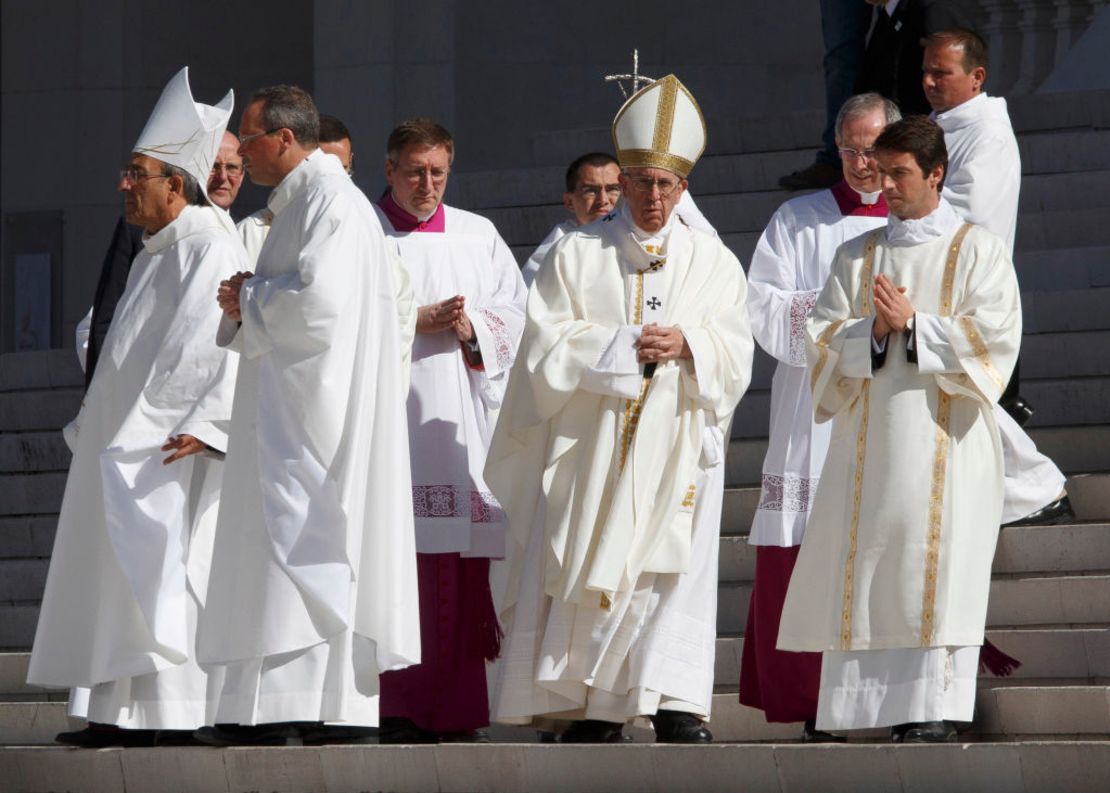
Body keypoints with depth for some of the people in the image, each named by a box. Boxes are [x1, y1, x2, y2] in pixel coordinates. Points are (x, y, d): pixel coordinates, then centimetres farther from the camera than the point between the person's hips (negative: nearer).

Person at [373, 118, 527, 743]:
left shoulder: (478, 236, 20)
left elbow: (516, 310, 14)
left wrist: (472, 328, -4)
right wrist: (417, 322, -8)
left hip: (461, 420, 3)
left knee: (463, 571, -3)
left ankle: (457, 711, -1)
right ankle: (396, 709, -11)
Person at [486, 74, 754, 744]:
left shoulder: (713, 262, 12)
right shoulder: (577, 256, 9)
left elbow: (735, 356, 4)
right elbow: (547, 347, -1)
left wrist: (687, 346, -15)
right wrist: (623, 346, -12)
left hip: (675, 448, 0)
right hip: (591, 447, 0)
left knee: (674, 570, -10)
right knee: (587, 573, -5)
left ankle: (677, 707, -17)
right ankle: (589, 707, 0)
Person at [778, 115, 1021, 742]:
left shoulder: (978, 250, 5)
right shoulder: (857, 256, 16)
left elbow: (994, 337, -5)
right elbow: (823, 337, 9)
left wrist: (914, 324, -10)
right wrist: (873, 330, -10)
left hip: (943, 439, -4)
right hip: (870, 439, 4)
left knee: (936, 572, -10)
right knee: (868, 573, -2)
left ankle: (935, 713, -11)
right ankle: (889, 708, -1)